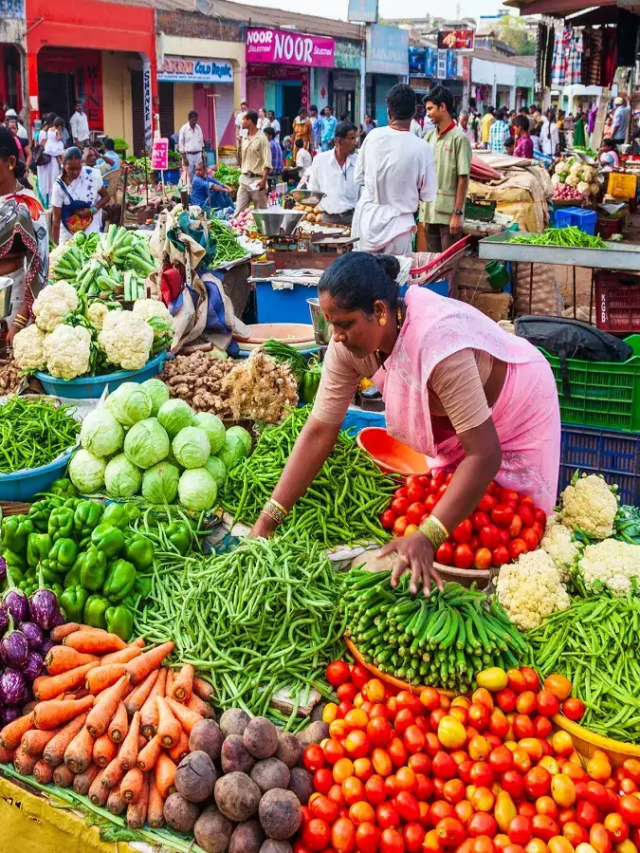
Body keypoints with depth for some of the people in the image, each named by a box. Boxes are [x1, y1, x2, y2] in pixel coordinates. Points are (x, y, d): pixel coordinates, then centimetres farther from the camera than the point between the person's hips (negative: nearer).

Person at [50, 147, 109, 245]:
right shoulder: (59, 186, -17)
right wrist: (55, 245, -17)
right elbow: (56, 219, -14)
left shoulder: (93, 175, -14)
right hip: (68, 230, 0)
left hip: (92, 226, 0)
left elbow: (106, 196, 1)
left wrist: (92, 210, -17)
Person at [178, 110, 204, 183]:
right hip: (189, 155, -4)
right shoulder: (184, 129, -6)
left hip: (198, 154, 4)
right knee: (190, 174, -2)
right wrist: (184, 158, -11)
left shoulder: (198, 128, 8)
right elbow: (181, 144, -6)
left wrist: (202, 155, 12)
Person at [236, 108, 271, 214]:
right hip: (244, 179, 7)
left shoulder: (261, 139, -10)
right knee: (239, 211, 3)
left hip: (256, 179, -7)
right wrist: (242, 176, 16)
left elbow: (267, 163, -15)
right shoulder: (244, 138, 12)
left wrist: (263, 180, -23)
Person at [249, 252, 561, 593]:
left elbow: (484, 454, -42)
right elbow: (319, 432, -19)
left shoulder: (437, 344, -43)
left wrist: (426, 538, -49)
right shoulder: (348, 344, -24)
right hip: (456, 423, 6)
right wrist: (267, 521, -24)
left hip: (519, 408, -5)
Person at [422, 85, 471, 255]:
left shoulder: (459, 138, -8)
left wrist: (458, 213, -14)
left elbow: (463, 179, -10)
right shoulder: (430, 137, 11)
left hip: (449, 213, -6)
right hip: (430, 211, 6)